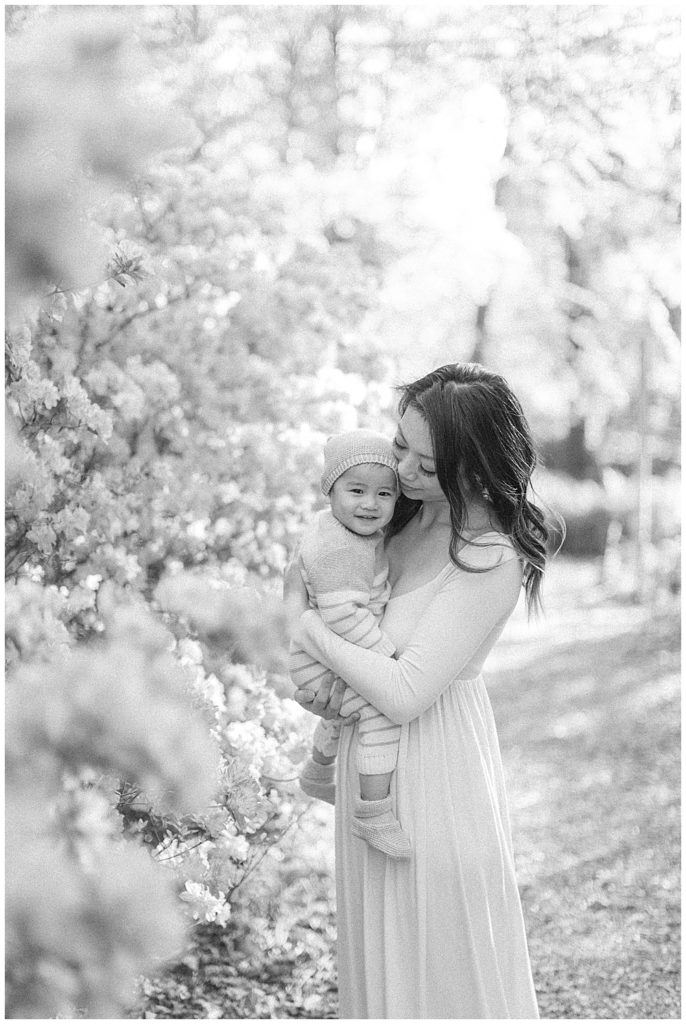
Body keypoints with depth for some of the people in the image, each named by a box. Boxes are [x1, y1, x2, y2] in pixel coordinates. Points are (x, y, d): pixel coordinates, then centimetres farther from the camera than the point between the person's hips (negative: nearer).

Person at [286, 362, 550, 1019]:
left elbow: (405, 694, -26)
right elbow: (304, 571, 12)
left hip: (432, 763, -7)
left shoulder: (493, 558, -23)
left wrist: (304, 630, -17)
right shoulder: (405, 510, -1)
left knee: (441, 962, 8)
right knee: (378, 948, 21)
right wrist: (311, 673, -5)